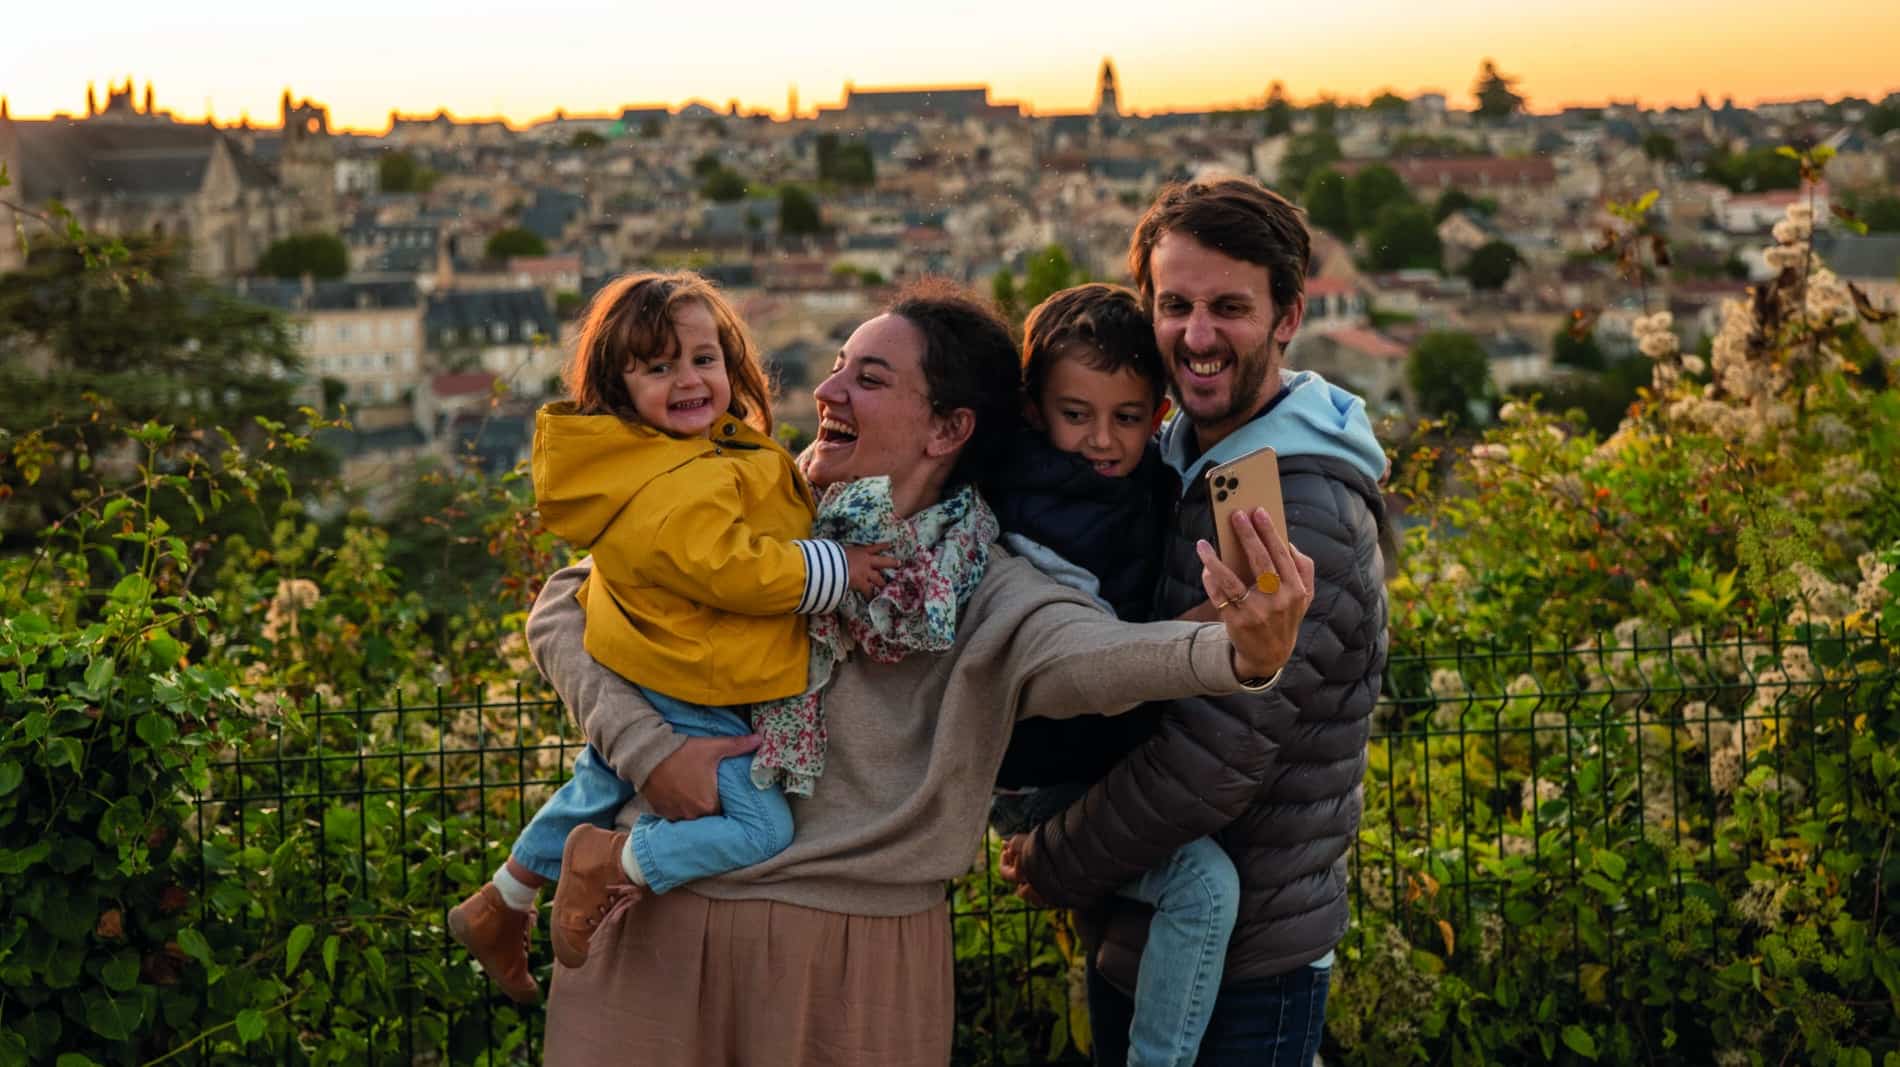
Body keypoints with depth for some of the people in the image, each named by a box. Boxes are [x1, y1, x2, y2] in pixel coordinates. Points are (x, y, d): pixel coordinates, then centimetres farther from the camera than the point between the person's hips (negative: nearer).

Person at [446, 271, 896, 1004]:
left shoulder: (712, 452, 4)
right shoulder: (675, 490, -30)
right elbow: (734, 570, -31)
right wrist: (837, 569, -22)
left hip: (632, 691, 11)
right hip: (682, 700, -11)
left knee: (598, 792, 29)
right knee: (761, 829, -9)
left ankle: (496, 908, 44)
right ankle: (607, 862, -1)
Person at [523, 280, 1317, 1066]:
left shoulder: (984, 592, -7)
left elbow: (1094, 654, -28)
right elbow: (563, 609, 2)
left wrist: (1237, 654, -49)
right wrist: (648, 749, -14)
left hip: (858, 962, -2)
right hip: (656, 922, 2)